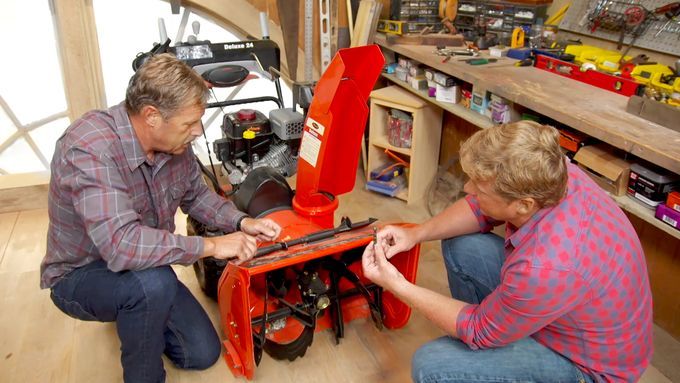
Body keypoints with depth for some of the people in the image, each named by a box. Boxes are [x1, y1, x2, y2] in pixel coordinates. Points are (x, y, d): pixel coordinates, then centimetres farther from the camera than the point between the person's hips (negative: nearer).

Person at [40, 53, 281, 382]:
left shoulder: (173, 141, -13)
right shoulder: (88, 148, -35)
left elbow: (196, 195, 4)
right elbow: (121, 245, -44)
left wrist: (242, 222, -13)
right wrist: (211, 246, -36)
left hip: (143, 269, 6)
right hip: (79, 277, -6)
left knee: (203, 354, 6)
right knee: (152, 281, -38)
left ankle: (131, 318, 30)